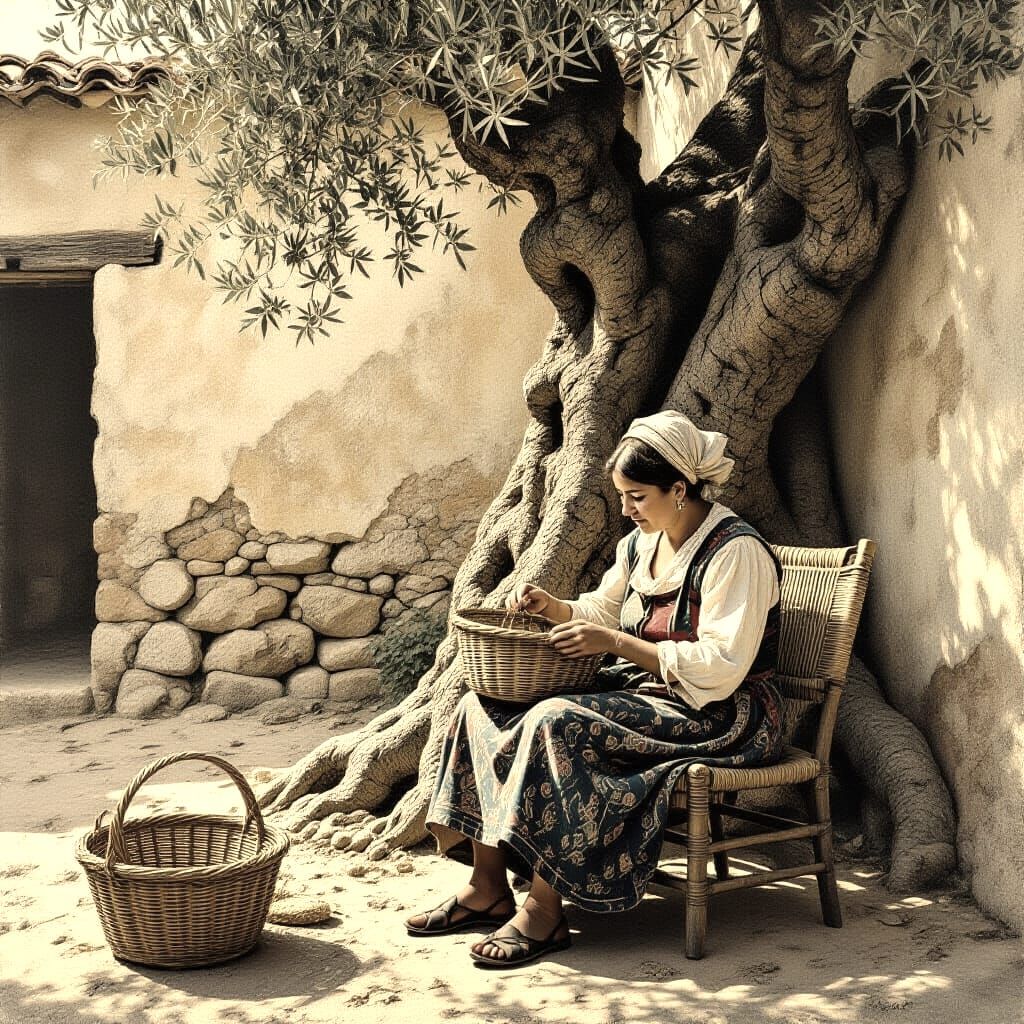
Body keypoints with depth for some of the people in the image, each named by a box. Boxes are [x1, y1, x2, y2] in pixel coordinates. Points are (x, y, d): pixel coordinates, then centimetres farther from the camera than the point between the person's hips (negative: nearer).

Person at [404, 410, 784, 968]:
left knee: (558, 723, -31)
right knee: (486, 705, -6)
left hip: (718, 716, -9)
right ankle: (488, 885, -5)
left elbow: (720, 668, -23)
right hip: (645, 693, 9)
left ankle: (544, 909, -23)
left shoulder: (736, 552, -16)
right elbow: (602, 612, 26)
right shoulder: (640, 545, 10)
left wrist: (616, 643, -24)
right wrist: (552, 606, 4)